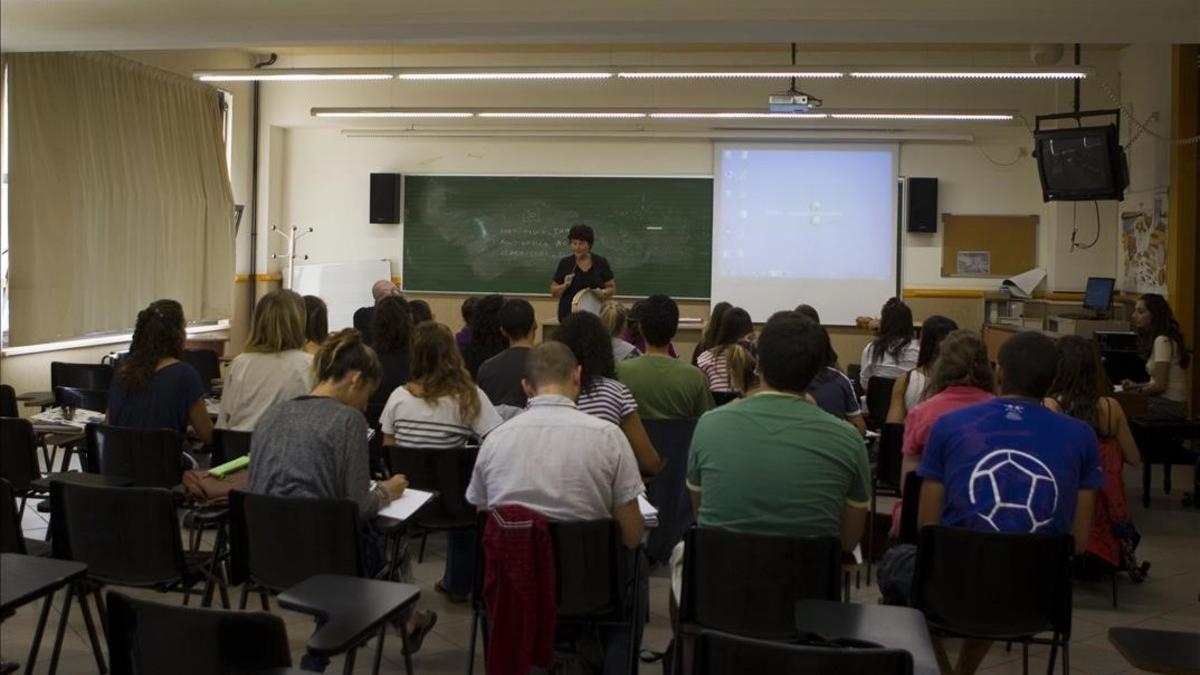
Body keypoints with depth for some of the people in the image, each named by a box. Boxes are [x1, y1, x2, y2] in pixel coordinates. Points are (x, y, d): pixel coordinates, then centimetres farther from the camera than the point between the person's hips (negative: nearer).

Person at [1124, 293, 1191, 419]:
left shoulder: (1162, 341, -15)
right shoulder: (1155, 339, 13)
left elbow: (1159, 386, -17)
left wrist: (1137, 390, -2)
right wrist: (1136, 385, 4)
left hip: (1168, 405, -8)